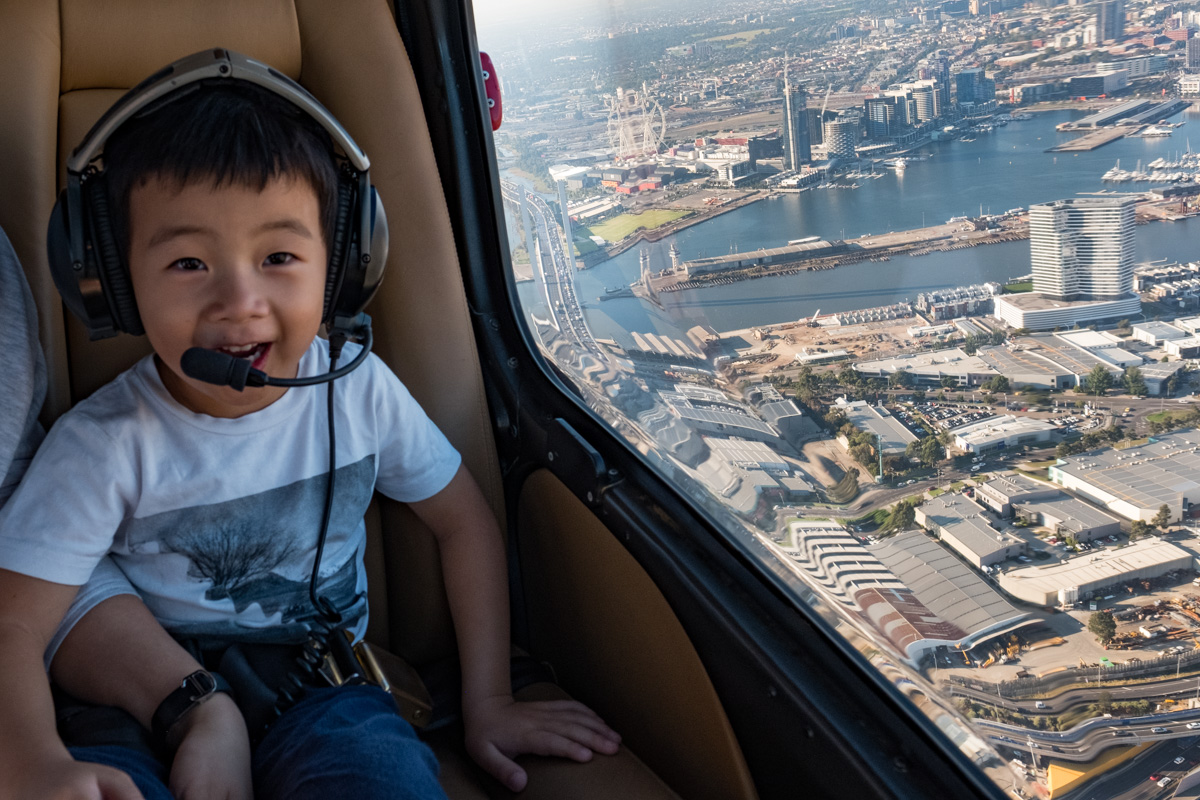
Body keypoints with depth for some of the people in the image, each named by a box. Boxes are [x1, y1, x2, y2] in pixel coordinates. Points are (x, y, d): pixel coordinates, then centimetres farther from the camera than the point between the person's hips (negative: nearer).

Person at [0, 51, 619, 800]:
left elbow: (465, 520, 3)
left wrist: (488, 702, 1)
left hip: (322, 685, 1)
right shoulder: (104, 446, -16)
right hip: (151, 702, 0)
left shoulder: (360, 390, -9)